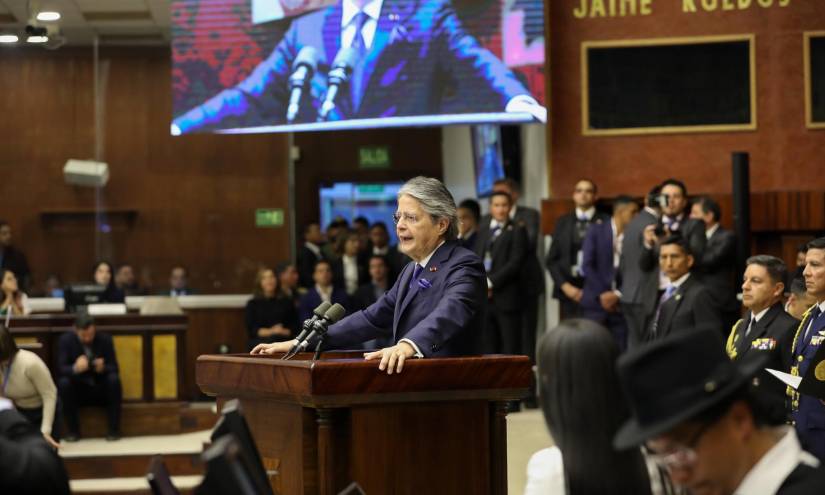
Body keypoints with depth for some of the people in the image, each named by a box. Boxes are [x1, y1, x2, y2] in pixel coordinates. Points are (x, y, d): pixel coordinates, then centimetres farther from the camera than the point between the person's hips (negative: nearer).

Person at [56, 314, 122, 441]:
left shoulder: (105, 339, -6)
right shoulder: (65, 340, -8)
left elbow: (114, 369, -8)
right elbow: (60, 369, -15)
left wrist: (103, 368, -32)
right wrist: (75, 368, -38)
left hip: (101, 390, 0)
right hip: (78, 390, 0)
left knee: (114, 379, -30)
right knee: (63, 382, -30)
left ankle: (114, 429, -21)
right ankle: (72, 430, -17)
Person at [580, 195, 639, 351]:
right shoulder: (596, 231, 2)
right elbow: (587, 266, -4)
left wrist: (618, 295, -9)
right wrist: (601, 294, -9)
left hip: (621, 305, 1)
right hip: (595, 302, -1)